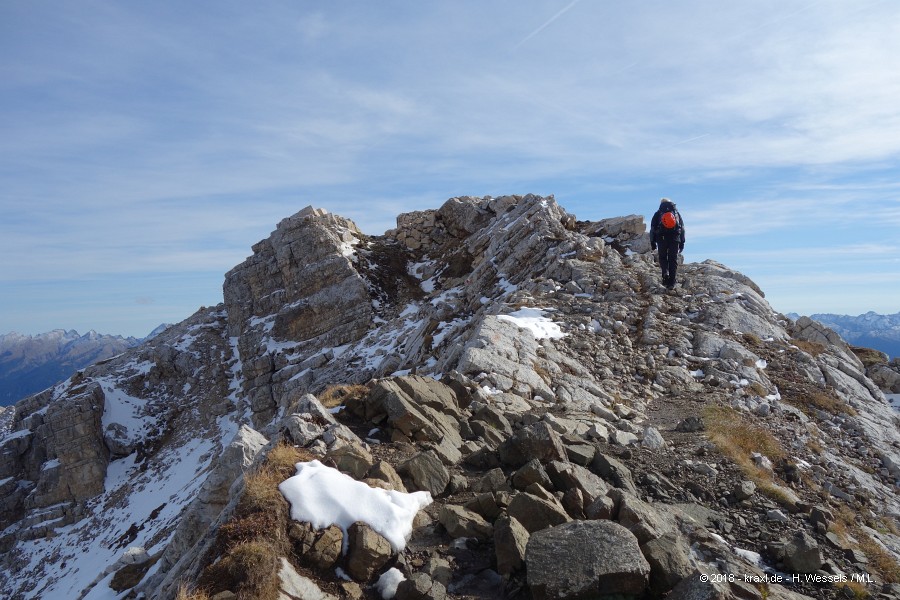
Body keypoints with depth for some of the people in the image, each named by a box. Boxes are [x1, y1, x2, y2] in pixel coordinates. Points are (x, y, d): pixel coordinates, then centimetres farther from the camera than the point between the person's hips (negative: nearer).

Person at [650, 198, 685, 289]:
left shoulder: (658, 214, 13)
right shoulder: (677, 213, 19)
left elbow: (653, 228, 6)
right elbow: (682, 229, 17)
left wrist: (652, 242, 6)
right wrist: (682, 243, 17)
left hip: (662, 238, -1)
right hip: (675, 238, 1)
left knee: (663, 257, 13)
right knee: (673, 259, 4)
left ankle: (665, 272, -16)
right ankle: (671, 282, -1)